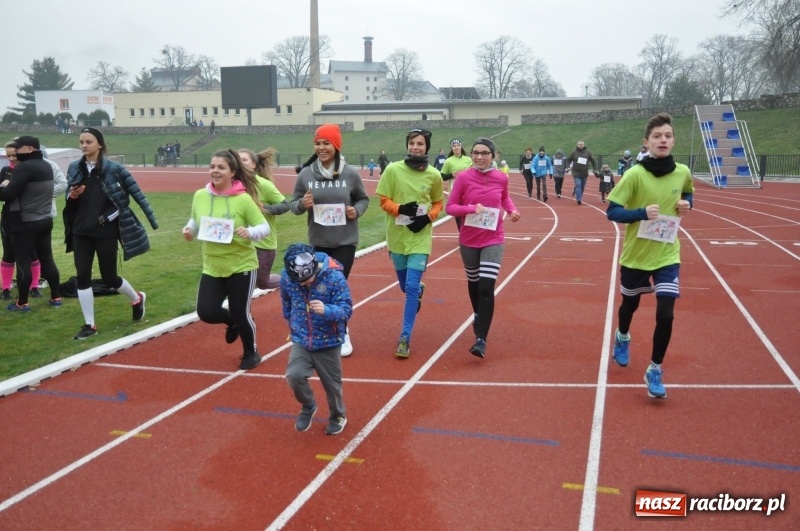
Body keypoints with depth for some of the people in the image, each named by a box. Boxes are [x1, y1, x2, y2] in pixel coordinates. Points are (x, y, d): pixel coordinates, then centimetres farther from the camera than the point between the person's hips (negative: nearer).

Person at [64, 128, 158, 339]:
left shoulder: (113, 168, -10)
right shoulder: (74, 168, 4)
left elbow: (136, 193, -8)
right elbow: (70, 203, 10)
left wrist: (152, 219, -15)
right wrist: (72, 197, -12)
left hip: (106, 231, -4)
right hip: (81, 232, 4)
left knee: (109, 277, 4)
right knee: (82, 276, 1)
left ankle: (137, 299, 35)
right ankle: (89, 325, 13)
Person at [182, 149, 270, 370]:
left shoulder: (243, 199, -15)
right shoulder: (200, 196, -2)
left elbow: (264, 227, -11)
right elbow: (195, 222, 12)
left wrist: (250, 233, -30)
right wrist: (189, 230, -9)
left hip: (241, 266, -4)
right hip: (212, 268, 4)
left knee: (241, 314, 3)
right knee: (206, 312, -4)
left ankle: (250, 353, 32)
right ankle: (232, 322, 32)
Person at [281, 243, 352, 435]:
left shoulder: (334, 277, -22)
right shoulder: (286, 277, -12)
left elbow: (346, 309, -21)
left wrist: (326, 310, -40)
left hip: (329, 343, -2)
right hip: (301, 341, 2)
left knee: (332, 383, 11)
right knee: (294, 376, -16)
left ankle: (337, 416, 41)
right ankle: (308, 406, 16)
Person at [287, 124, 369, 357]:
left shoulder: (350, 173, -7)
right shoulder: (306, 174, -5)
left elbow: (363, 199, 7)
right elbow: (293, 204, 2)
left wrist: (356, 210, -13)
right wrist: (302, 204, -19)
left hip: (345, 242, -2)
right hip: (318, 242, 2)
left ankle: (341, 334, 14)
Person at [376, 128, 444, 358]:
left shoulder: (433, 175, -4)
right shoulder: (393, 170, -7)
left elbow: (438, 202, 9)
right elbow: (383, 200, -2)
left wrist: (428, 217, -11)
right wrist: (401, 208, -21)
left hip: (420, 238, -1)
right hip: (397, 236, 2)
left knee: (411, 287, -9)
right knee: (406, 286, 16)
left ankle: (405, 338, 1)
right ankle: (419, 290, 55)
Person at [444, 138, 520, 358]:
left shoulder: (501, 178, -4)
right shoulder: (464, 177, -10)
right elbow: (450, 207, -8)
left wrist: (512, 210, -2)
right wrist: (471, 208, -24)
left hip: (493, 240, 0)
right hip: (468, 240, 1)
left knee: (487, 288, -11)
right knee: (474, 282, 19)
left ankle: (481, 339, -8)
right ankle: (478, 316, 48)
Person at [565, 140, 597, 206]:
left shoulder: (587, 152, 1)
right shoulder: (574, 152, -3)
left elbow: (593, 160, 9)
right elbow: (568, 160, 8)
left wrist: (595, 169, 6)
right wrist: (570, 166, -4)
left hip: (584, 173, 3)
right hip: (576, 172, -3)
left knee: (582, 186, 11)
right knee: (578, 185, -12)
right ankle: (579, 199, -9)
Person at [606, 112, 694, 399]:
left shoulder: (683, 173, -4)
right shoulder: (635, 174, -16)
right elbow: (612, 211, -16)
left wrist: (686, 204, -4)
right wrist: (642, 212, -31)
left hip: (667, 255, 2)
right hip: (636, 254, -1)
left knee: (665, 315, -8)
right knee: (630, 304, 19)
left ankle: (654, 370, 11)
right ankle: (622, 338, 53)